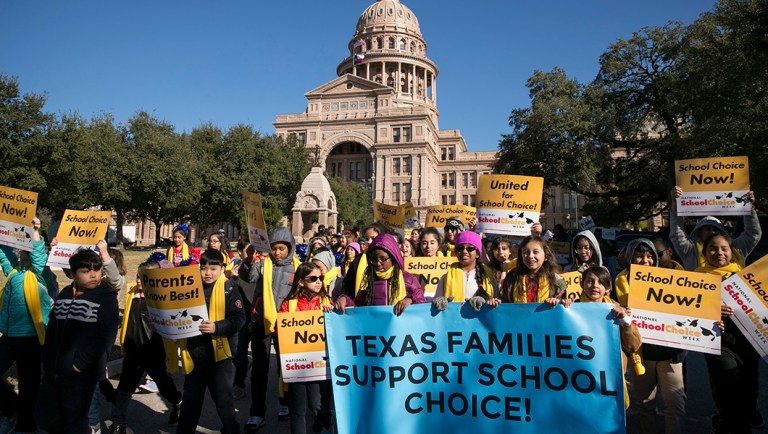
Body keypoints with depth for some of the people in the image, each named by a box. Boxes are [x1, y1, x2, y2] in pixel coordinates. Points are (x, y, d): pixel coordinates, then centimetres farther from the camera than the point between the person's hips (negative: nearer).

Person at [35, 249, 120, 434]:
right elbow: (52, 327, 17)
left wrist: (82, 362, -20)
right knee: (44, 417, 18)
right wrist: (46, 358, 12)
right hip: (53, 370, 6)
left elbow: (107, 334, -19)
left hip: (81, 374, -6)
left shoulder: (106, 296, -12)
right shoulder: (65, 293, 9)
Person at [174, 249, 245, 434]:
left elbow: (239, 319, -15)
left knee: (223, 397, 5)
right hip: (194, 352, 5)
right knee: (191, 397, 20)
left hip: (218, 353, -5)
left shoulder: (228, 289, -9)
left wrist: (217, 327, -27)